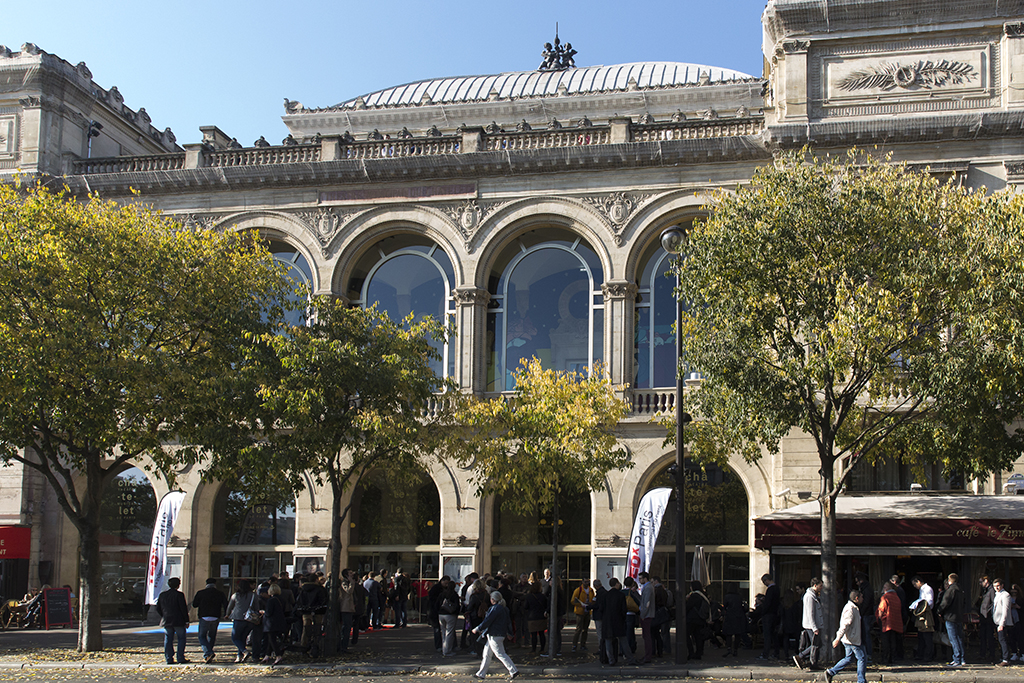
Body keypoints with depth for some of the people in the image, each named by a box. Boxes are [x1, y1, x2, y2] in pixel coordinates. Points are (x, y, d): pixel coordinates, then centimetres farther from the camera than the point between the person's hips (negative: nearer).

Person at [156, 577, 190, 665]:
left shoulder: (162, 595, 7)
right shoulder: (179, 594, -10)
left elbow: (158, 609, 12)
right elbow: (183, 608, -11)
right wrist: (186, 621, -4)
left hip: (166, 621, 5)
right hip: (178, 621, -5)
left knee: (168, 640, 8)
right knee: (181, 639, 4)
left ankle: (169, 659, 5)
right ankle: (181, 658, 1)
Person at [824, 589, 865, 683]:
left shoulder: (854, 608, 14)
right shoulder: (851, 609, -19)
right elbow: (845, 625, -24)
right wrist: (838, 639, -28)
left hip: (849, 639, 10)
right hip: (852, 639, -10)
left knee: (849, 658, 15)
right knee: (862, 658, -1)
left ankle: (830, 672, 13)